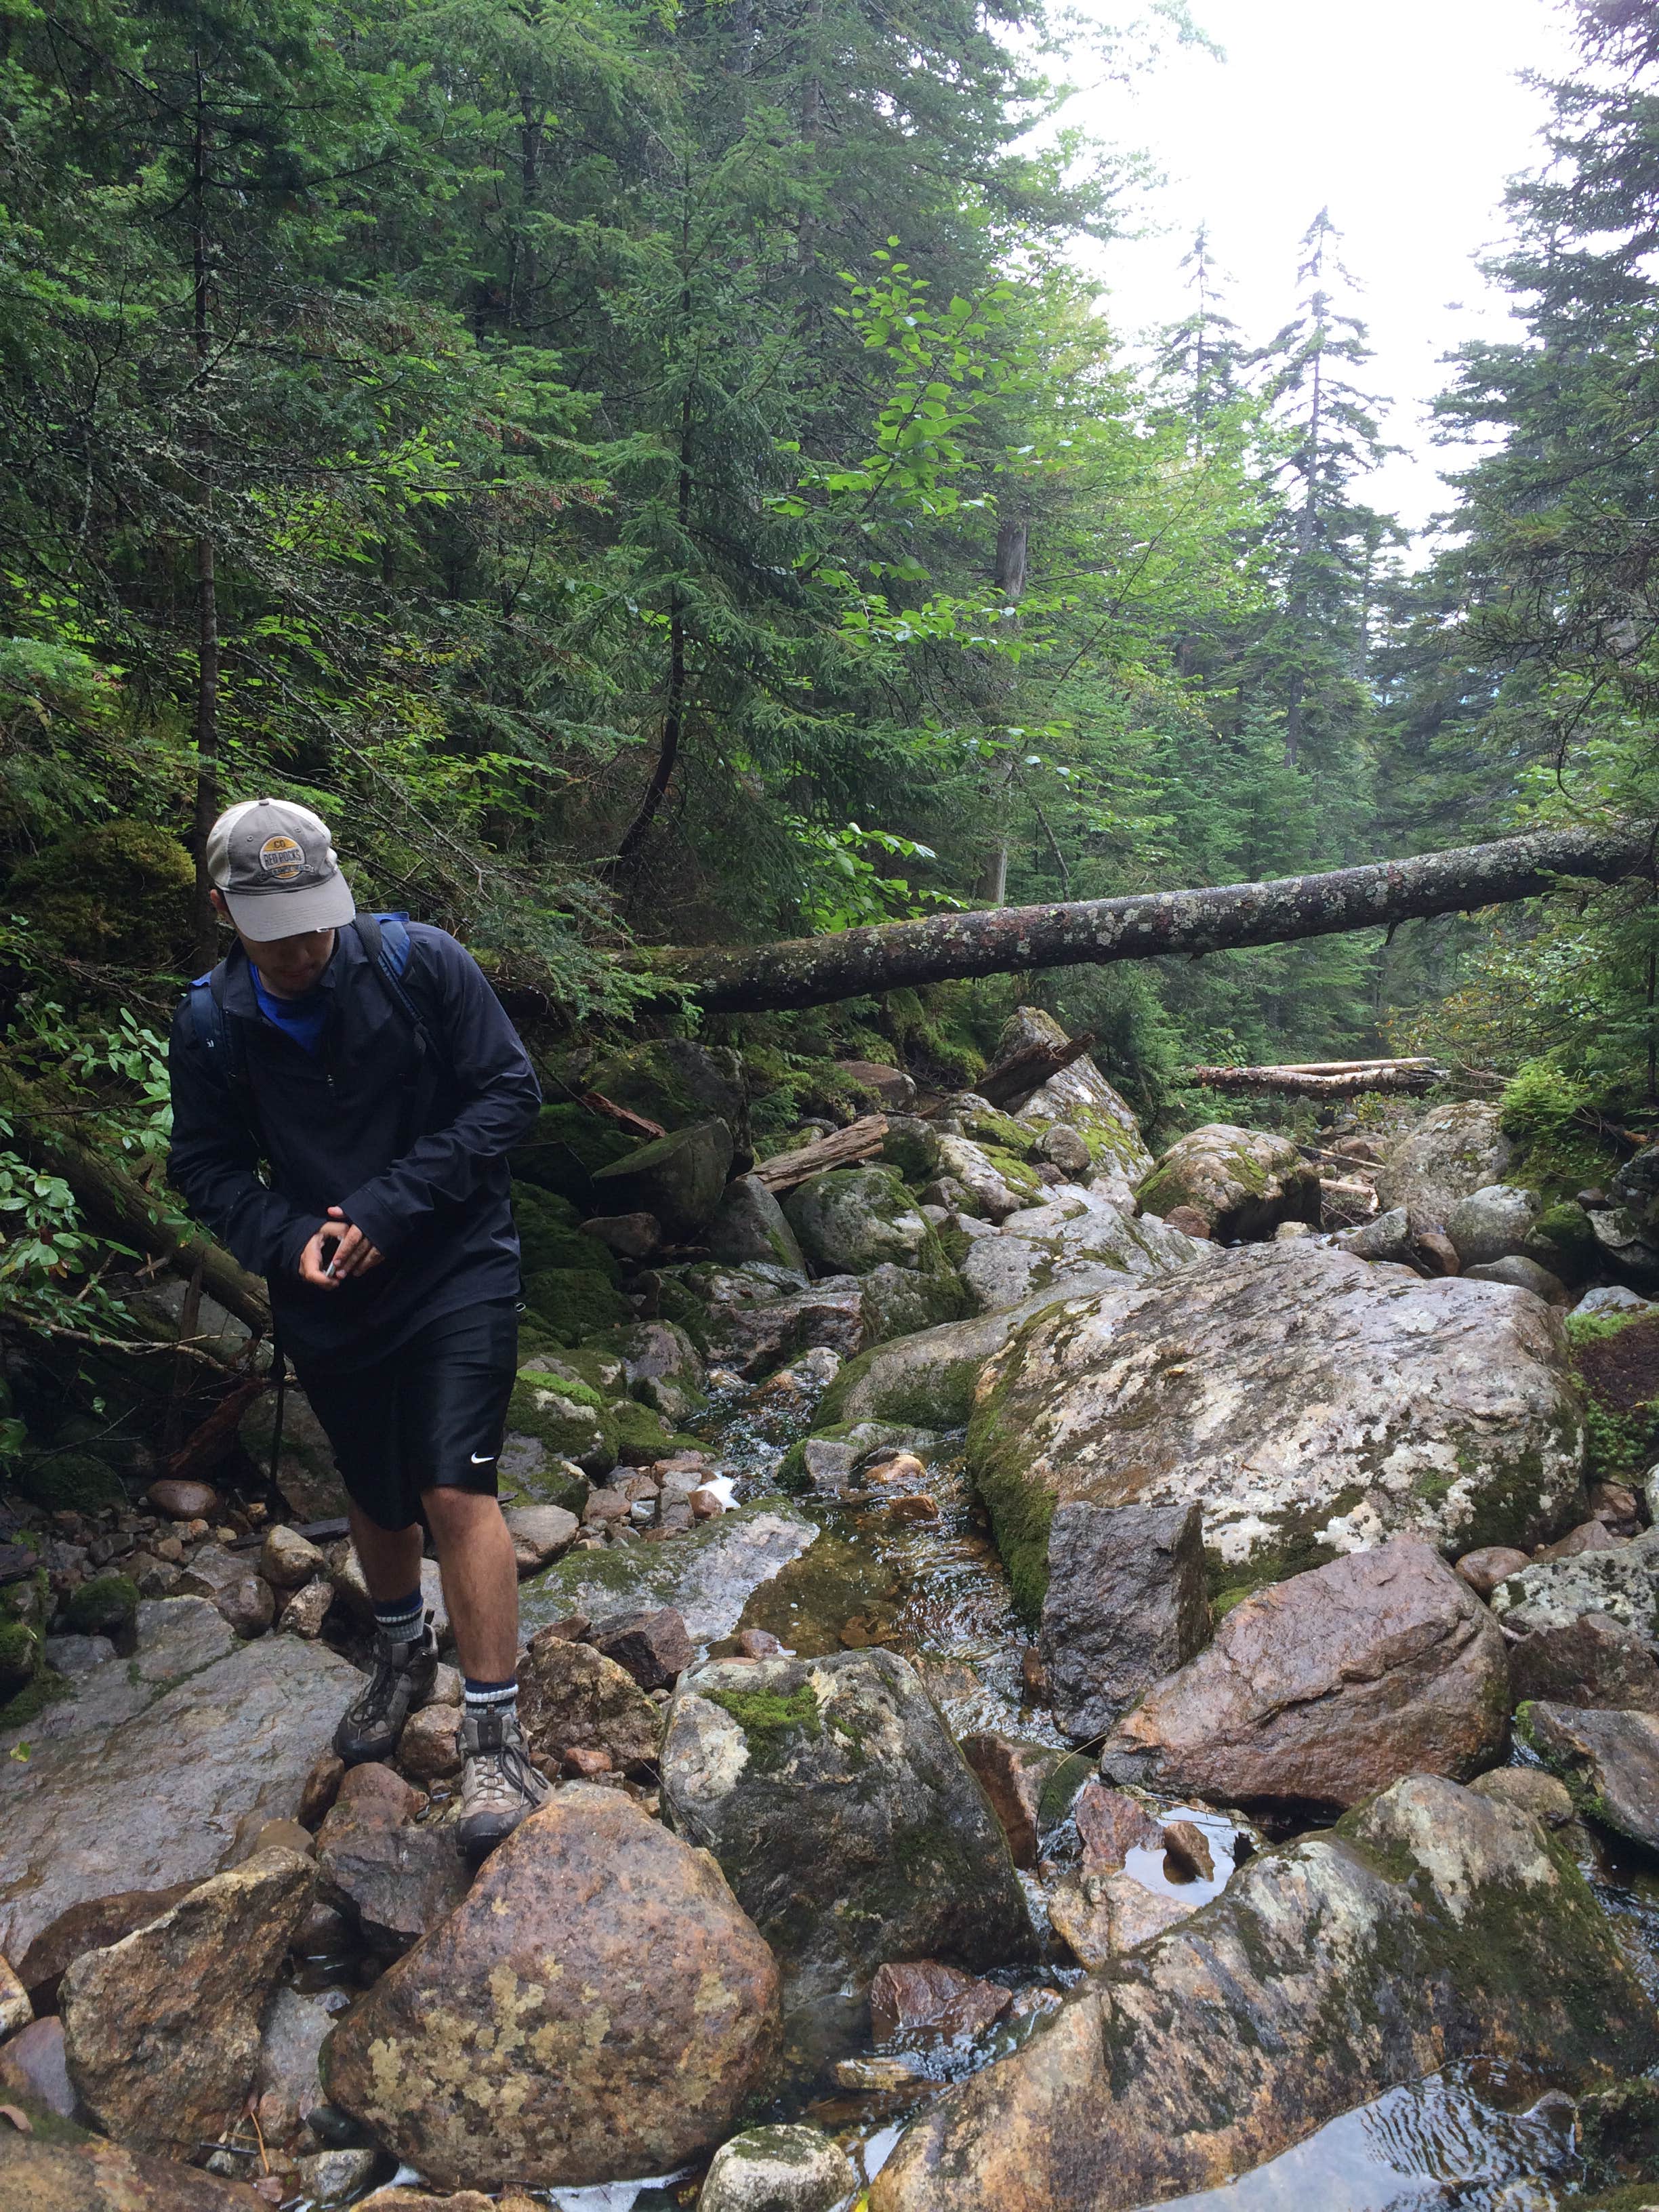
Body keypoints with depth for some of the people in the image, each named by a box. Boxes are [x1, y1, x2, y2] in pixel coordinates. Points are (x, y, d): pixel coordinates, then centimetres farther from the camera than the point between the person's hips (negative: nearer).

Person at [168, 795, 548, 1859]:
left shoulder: (422, 964, -14)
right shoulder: (211, 1023, -5)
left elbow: (509, 1092, -14)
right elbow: (207, 1164, 5)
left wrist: (389, 1207, -20)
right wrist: (286, 1240, -16)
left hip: (455, 1270, -4)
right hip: (328, 1299, 4)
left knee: (458, 1489, -13)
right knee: (376, 1497, 19)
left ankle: (496, 1740, -2)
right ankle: (404, 1656, 47)